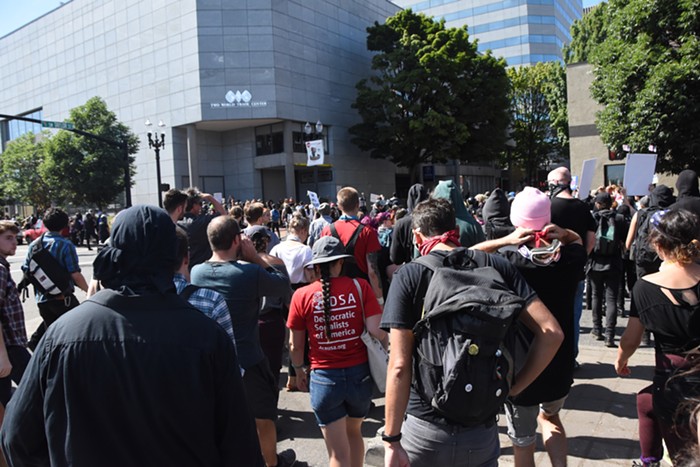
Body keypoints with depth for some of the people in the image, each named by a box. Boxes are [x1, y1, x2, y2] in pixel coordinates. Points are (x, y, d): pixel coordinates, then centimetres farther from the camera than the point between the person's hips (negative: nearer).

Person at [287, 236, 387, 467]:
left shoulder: (302, 295, -7)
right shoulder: (360, 287, -7)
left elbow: (295, 346, 0)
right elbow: (378, 332, -13)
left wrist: (299, 372, 18)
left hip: (325, 378, -2)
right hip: (360, 373, 2)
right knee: (354, 432, 29)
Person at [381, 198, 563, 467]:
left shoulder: (409, 276, -11)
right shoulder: (497, 267, -2)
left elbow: (399, 366, -16)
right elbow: (551, 332, -7)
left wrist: (391, 440, -10)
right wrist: (512, 388, 0)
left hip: (425, 431, -2)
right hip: (482, 431, 3)